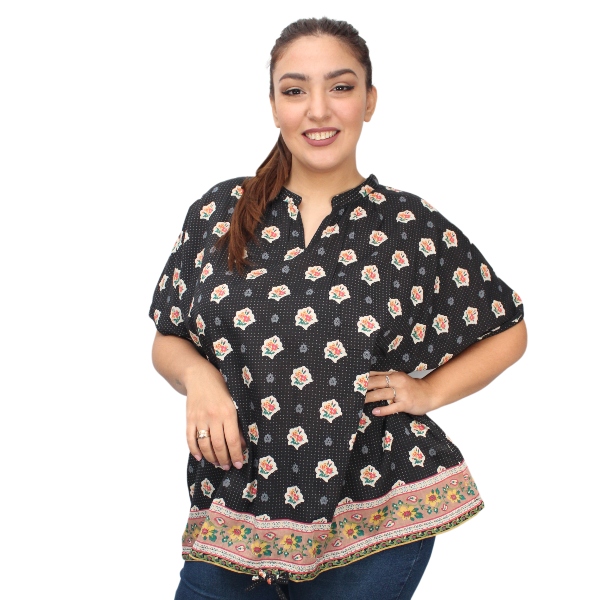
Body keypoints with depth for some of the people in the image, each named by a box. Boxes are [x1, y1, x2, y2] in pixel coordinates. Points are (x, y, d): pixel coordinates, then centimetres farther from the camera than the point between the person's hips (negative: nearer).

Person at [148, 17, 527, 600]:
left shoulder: (414, 229, -2)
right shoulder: (220, 212, 2)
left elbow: (508, 331, 10)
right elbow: (168, 342, 10)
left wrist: (428, 392, -3)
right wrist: (198, 377, -10)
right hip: (235, 516, 2)